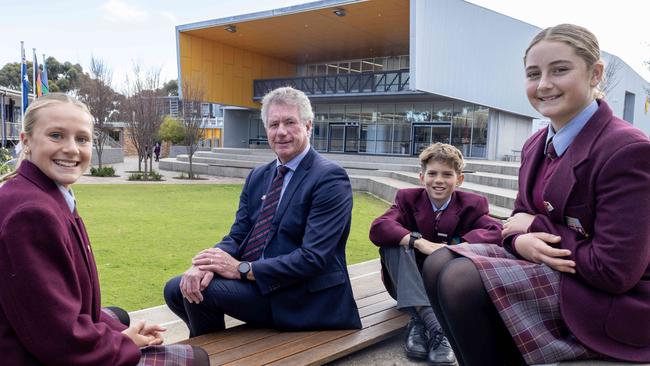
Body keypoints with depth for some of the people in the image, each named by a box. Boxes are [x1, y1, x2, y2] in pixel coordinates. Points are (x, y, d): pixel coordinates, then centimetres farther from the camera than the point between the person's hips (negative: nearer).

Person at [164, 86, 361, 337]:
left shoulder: (330, 179, -12)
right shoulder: (258, 177, 12)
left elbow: (313, 258, -20)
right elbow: (237, 236, 7)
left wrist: (242, 269, -21)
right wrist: (209, 263, -15)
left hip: (303, 298, -7)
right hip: (255, 284, 7)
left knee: (202, 290, -21)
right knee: (176, 288, -7)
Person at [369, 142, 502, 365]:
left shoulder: (472, 205, -3)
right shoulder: (407, 198, -4)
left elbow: (497, 230, -23)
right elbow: (378, 228, -22)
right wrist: (420, 243, -35)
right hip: (409, 287, 0)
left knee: (462, 243, -25)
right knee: (395, 240, -25)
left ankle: (420, 322, -30)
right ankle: (432, 323, -38)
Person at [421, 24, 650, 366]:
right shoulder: (536, 145, 7)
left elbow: (615, 271, -23)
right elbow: (521, 217, 12)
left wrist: (536, 227, -12)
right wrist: (521, 241, -13)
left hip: (612, 304, -8)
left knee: (461, 281, -23)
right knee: (438, 264, -6)